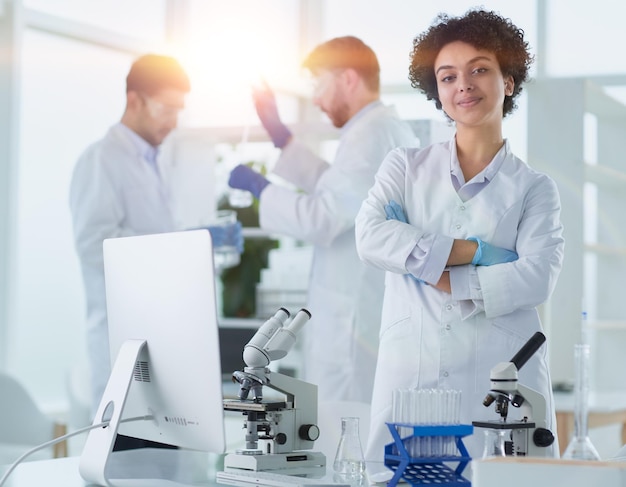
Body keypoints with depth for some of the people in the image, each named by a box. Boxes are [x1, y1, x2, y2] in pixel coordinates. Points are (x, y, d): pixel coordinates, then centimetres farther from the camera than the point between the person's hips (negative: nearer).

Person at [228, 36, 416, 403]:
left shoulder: (373, 132, -17)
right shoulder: (383, 129, 17)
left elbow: (321, 218, -22)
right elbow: (335, 189, 29)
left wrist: (258, 187, -7)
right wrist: (280, 135, 28)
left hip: (358, 322, -10)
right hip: (372, 314, 10)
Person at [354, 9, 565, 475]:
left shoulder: (535, 188, 10)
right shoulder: (405, 167, 14)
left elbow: (538, 278, -6)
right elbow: (370, 236, -4)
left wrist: (435, 277, -7)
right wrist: (475, 253, -8)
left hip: (500, 383, -1)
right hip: (410, 378, 1)